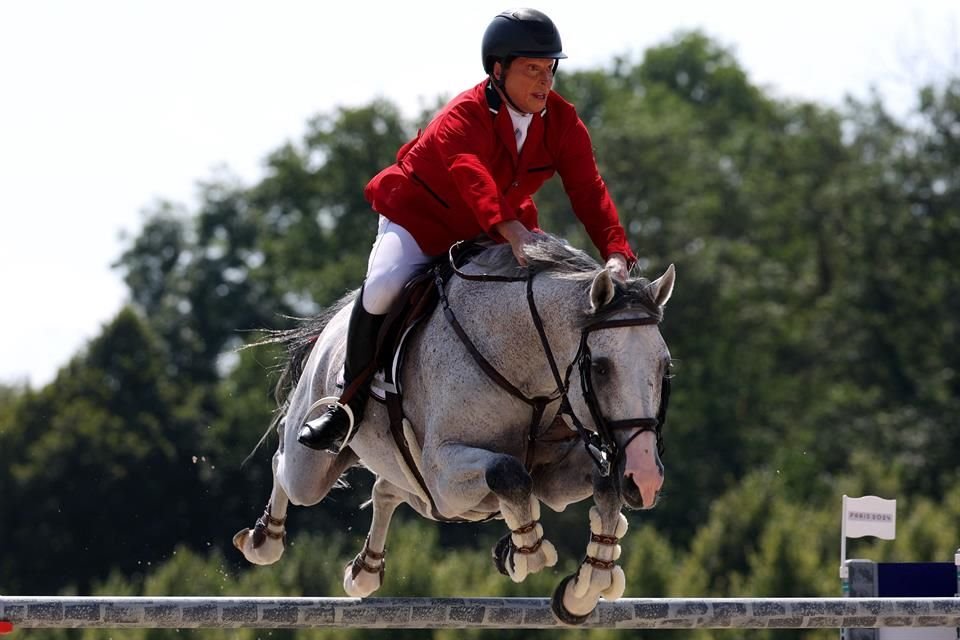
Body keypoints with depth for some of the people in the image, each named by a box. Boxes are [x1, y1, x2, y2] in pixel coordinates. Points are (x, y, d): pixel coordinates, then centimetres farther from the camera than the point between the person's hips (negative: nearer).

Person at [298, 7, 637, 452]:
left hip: (506, 229, 5)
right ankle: (351, 403, -11)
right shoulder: (463, 118, -29)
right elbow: (474, 178, -48)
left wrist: (616, 253, -40)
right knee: (381, 288, -30)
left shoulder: (563, 123, -12)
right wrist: (512, 232, -67)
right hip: (421, 221, -5)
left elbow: (588, 192, -21)